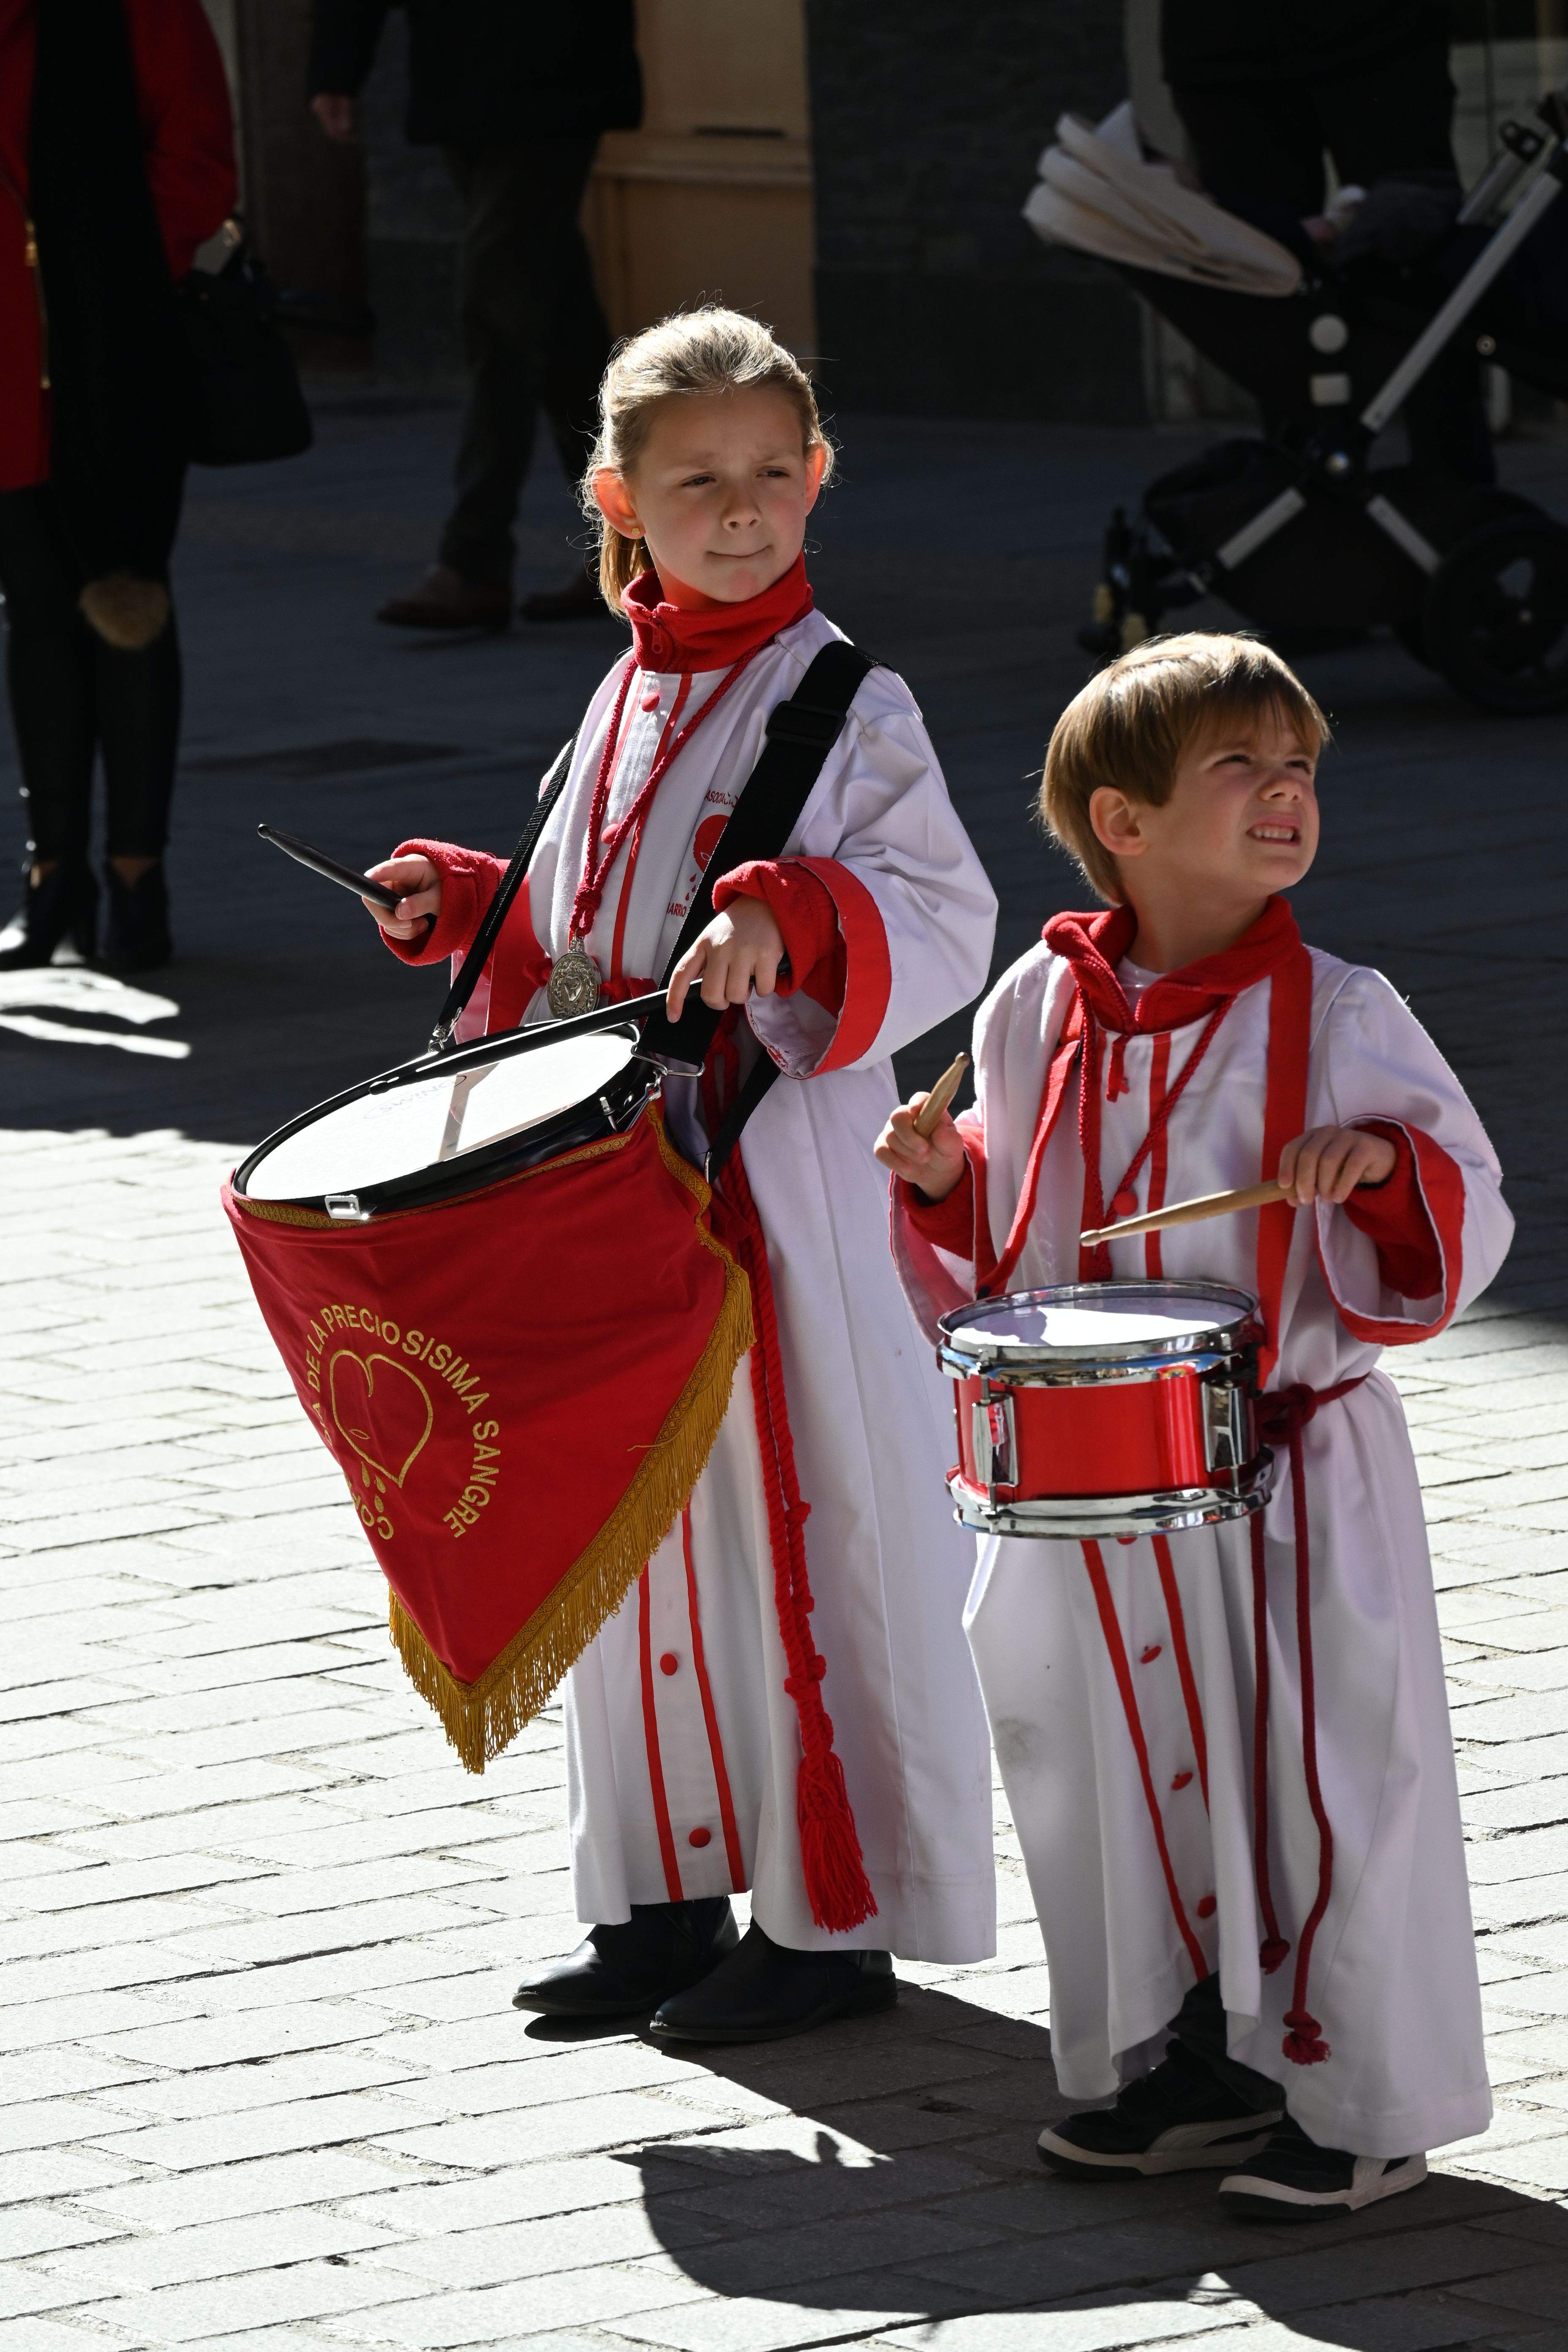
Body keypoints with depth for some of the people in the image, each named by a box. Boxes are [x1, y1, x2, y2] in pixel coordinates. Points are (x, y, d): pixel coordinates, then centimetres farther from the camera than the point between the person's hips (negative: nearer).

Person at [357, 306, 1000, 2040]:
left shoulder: (845, 704, -8)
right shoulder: (632, 695, 13)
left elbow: (945, 917, -15)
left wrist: (788, 920, -30)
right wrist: (464, 909, 8)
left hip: (785, 1176, -7)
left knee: (801, 1524, -2)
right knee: (641, 1531, 12)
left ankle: (835, 1914, 7)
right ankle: (670, 1895, 23)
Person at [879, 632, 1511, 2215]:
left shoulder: (1336, 1017, -7)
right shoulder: (1043, 1008, 2)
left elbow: (1467, 1215, -3)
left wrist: (1385, 1161, -22)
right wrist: (949, 1178, -4)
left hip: (1292, 1460, -4)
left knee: (1319, 1771, -1)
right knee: (1122, 1764, 11)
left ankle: (1361, 2102, 12)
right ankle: (1187, 2066, 27)